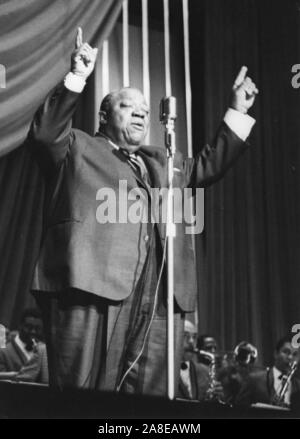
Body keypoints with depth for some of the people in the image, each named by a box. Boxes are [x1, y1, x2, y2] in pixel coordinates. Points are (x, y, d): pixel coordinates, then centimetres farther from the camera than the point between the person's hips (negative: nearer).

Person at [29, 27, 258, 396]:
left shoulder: (161, 164, 33)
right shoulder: (78, 148, 17)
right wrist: (77, 78, -9)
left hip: (158, 301, 5)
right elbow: (44, 132, -1)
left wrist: (238, 112, 31)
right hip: (93, 284, -5)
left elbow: (209, 165, 36)